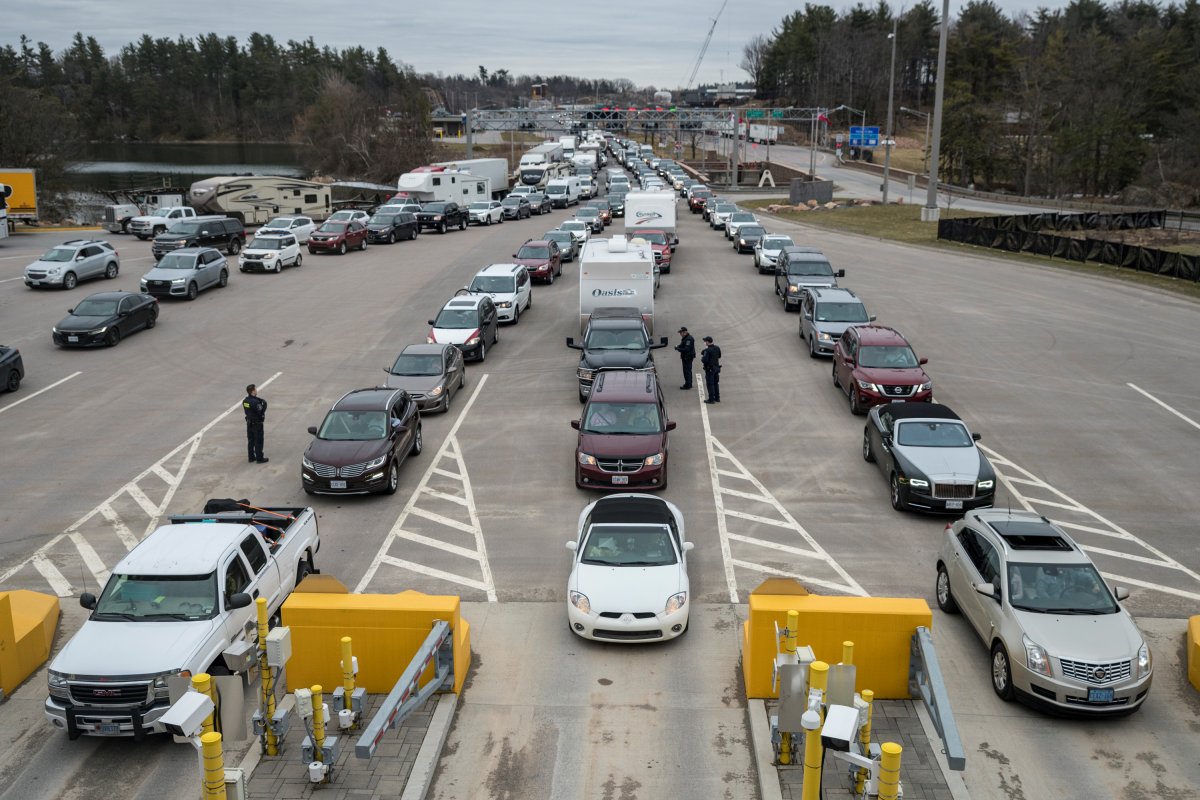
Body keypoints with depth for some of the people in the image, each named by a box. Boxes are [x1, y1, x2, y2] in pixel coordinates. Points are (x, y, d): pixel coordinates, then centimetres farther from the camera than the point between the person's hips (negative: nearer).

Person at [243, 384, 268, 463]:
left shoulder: (245, 401, 1)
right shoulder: (255, 402, -25)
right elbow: (261, 411, -23)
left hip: (249, 423, 8)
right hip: (257, 424, -8)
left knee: (250, 441, 16)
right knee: (258, 442, 3)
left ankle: (251, 457, 24)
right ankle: (259, 458, 10)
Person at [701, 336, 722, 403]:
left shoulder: (707, 350, -21)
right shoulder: (717, 348, 1)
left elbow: (704, 360, -26)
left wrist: (702, 358, -6)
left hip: (709, 369, -7)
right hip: (716, 367, 7)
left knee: (710, 384, 0)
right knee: (716, 383, 17)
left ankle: (711, 399, 3)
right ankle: (717, 398, 23)